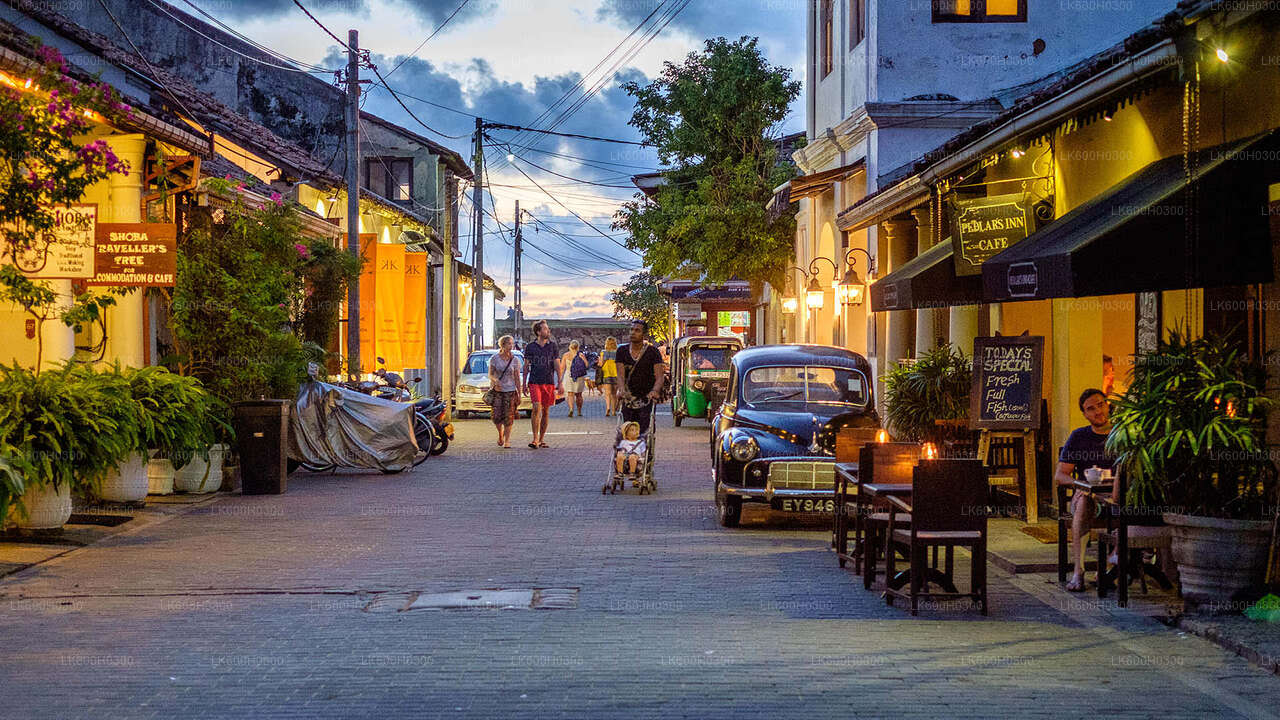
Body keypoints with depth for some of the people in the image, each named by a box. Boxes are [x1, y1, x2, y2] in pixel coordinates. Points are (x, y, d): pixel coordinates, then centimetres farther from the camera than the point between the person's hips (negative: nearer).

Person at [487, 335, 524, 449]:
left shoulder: (515, 360, 3)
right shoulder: (494, 359, 2)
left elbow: (517, 378, 4)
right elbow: (490, 374, 1)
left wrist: (520, 394, 0)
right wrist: (495, 379, -23)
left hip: (510, 391, 0)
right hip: (497, 391, 0)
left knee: (508, 417, -6)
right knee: (497, 417, -8)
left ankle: (507, 440, 3)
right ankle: (500, 434, 21)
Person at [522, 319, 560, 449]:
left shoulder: (553, 346, 7)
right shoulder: (530, 347, 4)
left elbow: (557, 365, 5)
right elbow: (526, 366, 8)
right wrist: (524, 384, 5)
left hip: (549, 383, 2)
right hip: (534, 382, -2)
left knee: (546, 411, 6)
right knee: (536, 408, -16)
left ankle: (542, 439, 16)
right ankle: (535, 439, -17)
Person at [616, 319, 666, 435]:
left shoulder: (652, 352, -3)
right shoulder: (622, 351, 4)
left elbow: (659, 376, -11)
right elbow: (620, 375, -4)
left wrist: (655, 390, -32)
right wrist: (622, 390, -25)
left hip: (646, 399, -3)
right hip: (628, 399, 3)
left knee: (644, 431, -13)